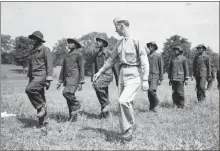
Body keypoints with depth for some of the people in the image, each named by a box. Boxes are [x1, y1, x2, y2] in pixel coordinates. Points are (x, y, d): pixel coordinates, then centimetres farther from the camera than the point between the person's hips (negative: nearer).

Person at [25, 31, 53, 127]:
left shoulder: (45, 50, -4)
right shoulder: (32, 51, 19)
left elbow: (49, 65, -10)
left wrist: (48, 80, -16)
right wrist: (30, 79, 20)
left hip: (41, 75, -8)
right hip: (34, 77, 8)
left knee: (29, 89, -28)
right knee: (39, 99, 7)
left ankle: (42, 106, -9)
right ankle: (43, 122, 12)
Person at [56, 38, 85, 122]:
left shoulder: (78, 54, -2)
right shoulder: (67, 55, 18)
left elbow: (81, 68, -5)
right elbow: (63, 68, 22)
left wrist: (81, 82, -11)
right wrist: (60, 80, 17)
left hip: (74, 77, -7)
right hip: (67, 78, 7)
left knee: (66, 93, -24)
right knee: (70, 97, 6)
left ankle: (76, 105, -1)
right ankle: (73, 117, 13)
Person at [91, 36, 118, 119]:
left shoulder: (108, 53, -4)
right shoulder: (95, 54, 13)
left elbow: (114, 66, -2)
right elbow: (94, 67, 13)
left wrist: (117, 79, 0)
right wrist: (93, 79, 5)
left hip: (107, 75, -6)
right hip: (99, 76, 6)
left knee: (97, 86, -29)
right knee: (102, 95, 6)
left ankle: (107, 103, -13)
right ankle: (105, 113, 17)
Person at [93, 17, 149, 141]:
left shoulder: (136, 41, -10)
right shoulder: (120, 43, 12)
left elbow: (145, 61, -12)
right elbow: (112, 59, 22)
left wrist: (145, 80, -17)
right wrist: (100, 72, 24)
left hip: (133, 76, -7)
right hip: (122, 75, 7)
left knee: (123, 101, -23)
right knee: (126, 103, 8)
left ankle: (131, 125, 0)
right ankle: (127, 132, 17)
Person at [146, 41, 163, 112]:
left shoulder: (158, 56, 2)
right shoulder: (147, 56, 12)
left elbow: (161, 68, 1)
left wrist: (160, 79, -4)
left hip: (155, 76, -4)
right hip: (148, 77, 4)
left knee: (152, 90, -22)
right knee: (149, 93, 4)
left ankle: (156, 102, 3)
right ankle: (151, 108, 14)